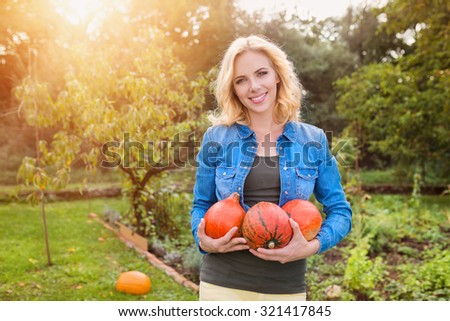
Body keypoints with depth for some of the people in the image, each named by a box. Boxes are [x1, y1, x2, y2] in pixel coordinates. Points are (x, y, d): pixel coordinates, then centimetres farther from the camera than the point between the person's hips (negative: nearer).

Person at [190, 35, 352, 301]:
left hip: (286, 287, 1)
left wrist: (312, 246, -13)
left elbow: (340, 211, 4)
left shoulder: (313, 140, 0)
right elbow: (201, 205, 8)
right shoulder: (217, 138, -2)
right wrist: (204, 241, -12)